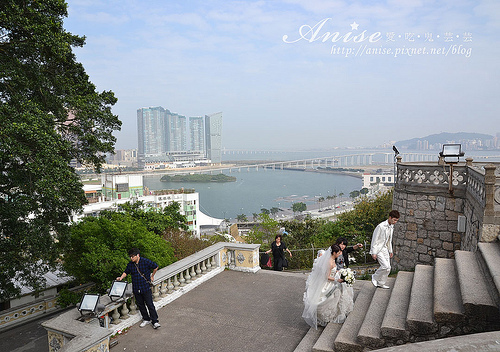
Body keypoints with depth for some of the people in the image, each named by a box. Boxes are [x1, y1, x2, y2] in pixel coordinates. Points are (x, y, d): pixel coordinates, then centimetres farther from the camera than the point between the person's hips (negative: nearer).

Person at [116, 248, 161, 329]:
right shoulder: (130, 264, 1)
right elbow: (126, 272, 15)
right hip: (136, 289, 5)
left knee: (150, 305, -3)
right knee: (140, 305, 13)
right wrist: (121, 277, -4)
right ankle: (146, 319, 29)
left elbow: (155, 267, 0)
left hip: (146, 287, -5)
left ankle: (155, 321, 5)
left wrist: (152, 276, 6)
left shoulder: (146, 261, -13)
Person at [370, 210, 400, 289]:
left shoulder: (391, 227, 6)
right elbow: (375, 239, -17)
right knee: (385, 266, -16)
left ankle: (381, 283, 21)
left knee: (388, 268, 6)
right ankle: (375, 277, 7)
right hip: (378, 249, -8)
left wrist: (390, 251, 19)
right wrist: (374, 252, -17)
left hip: (385, 249, 8)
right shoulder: (381, 226, -20)